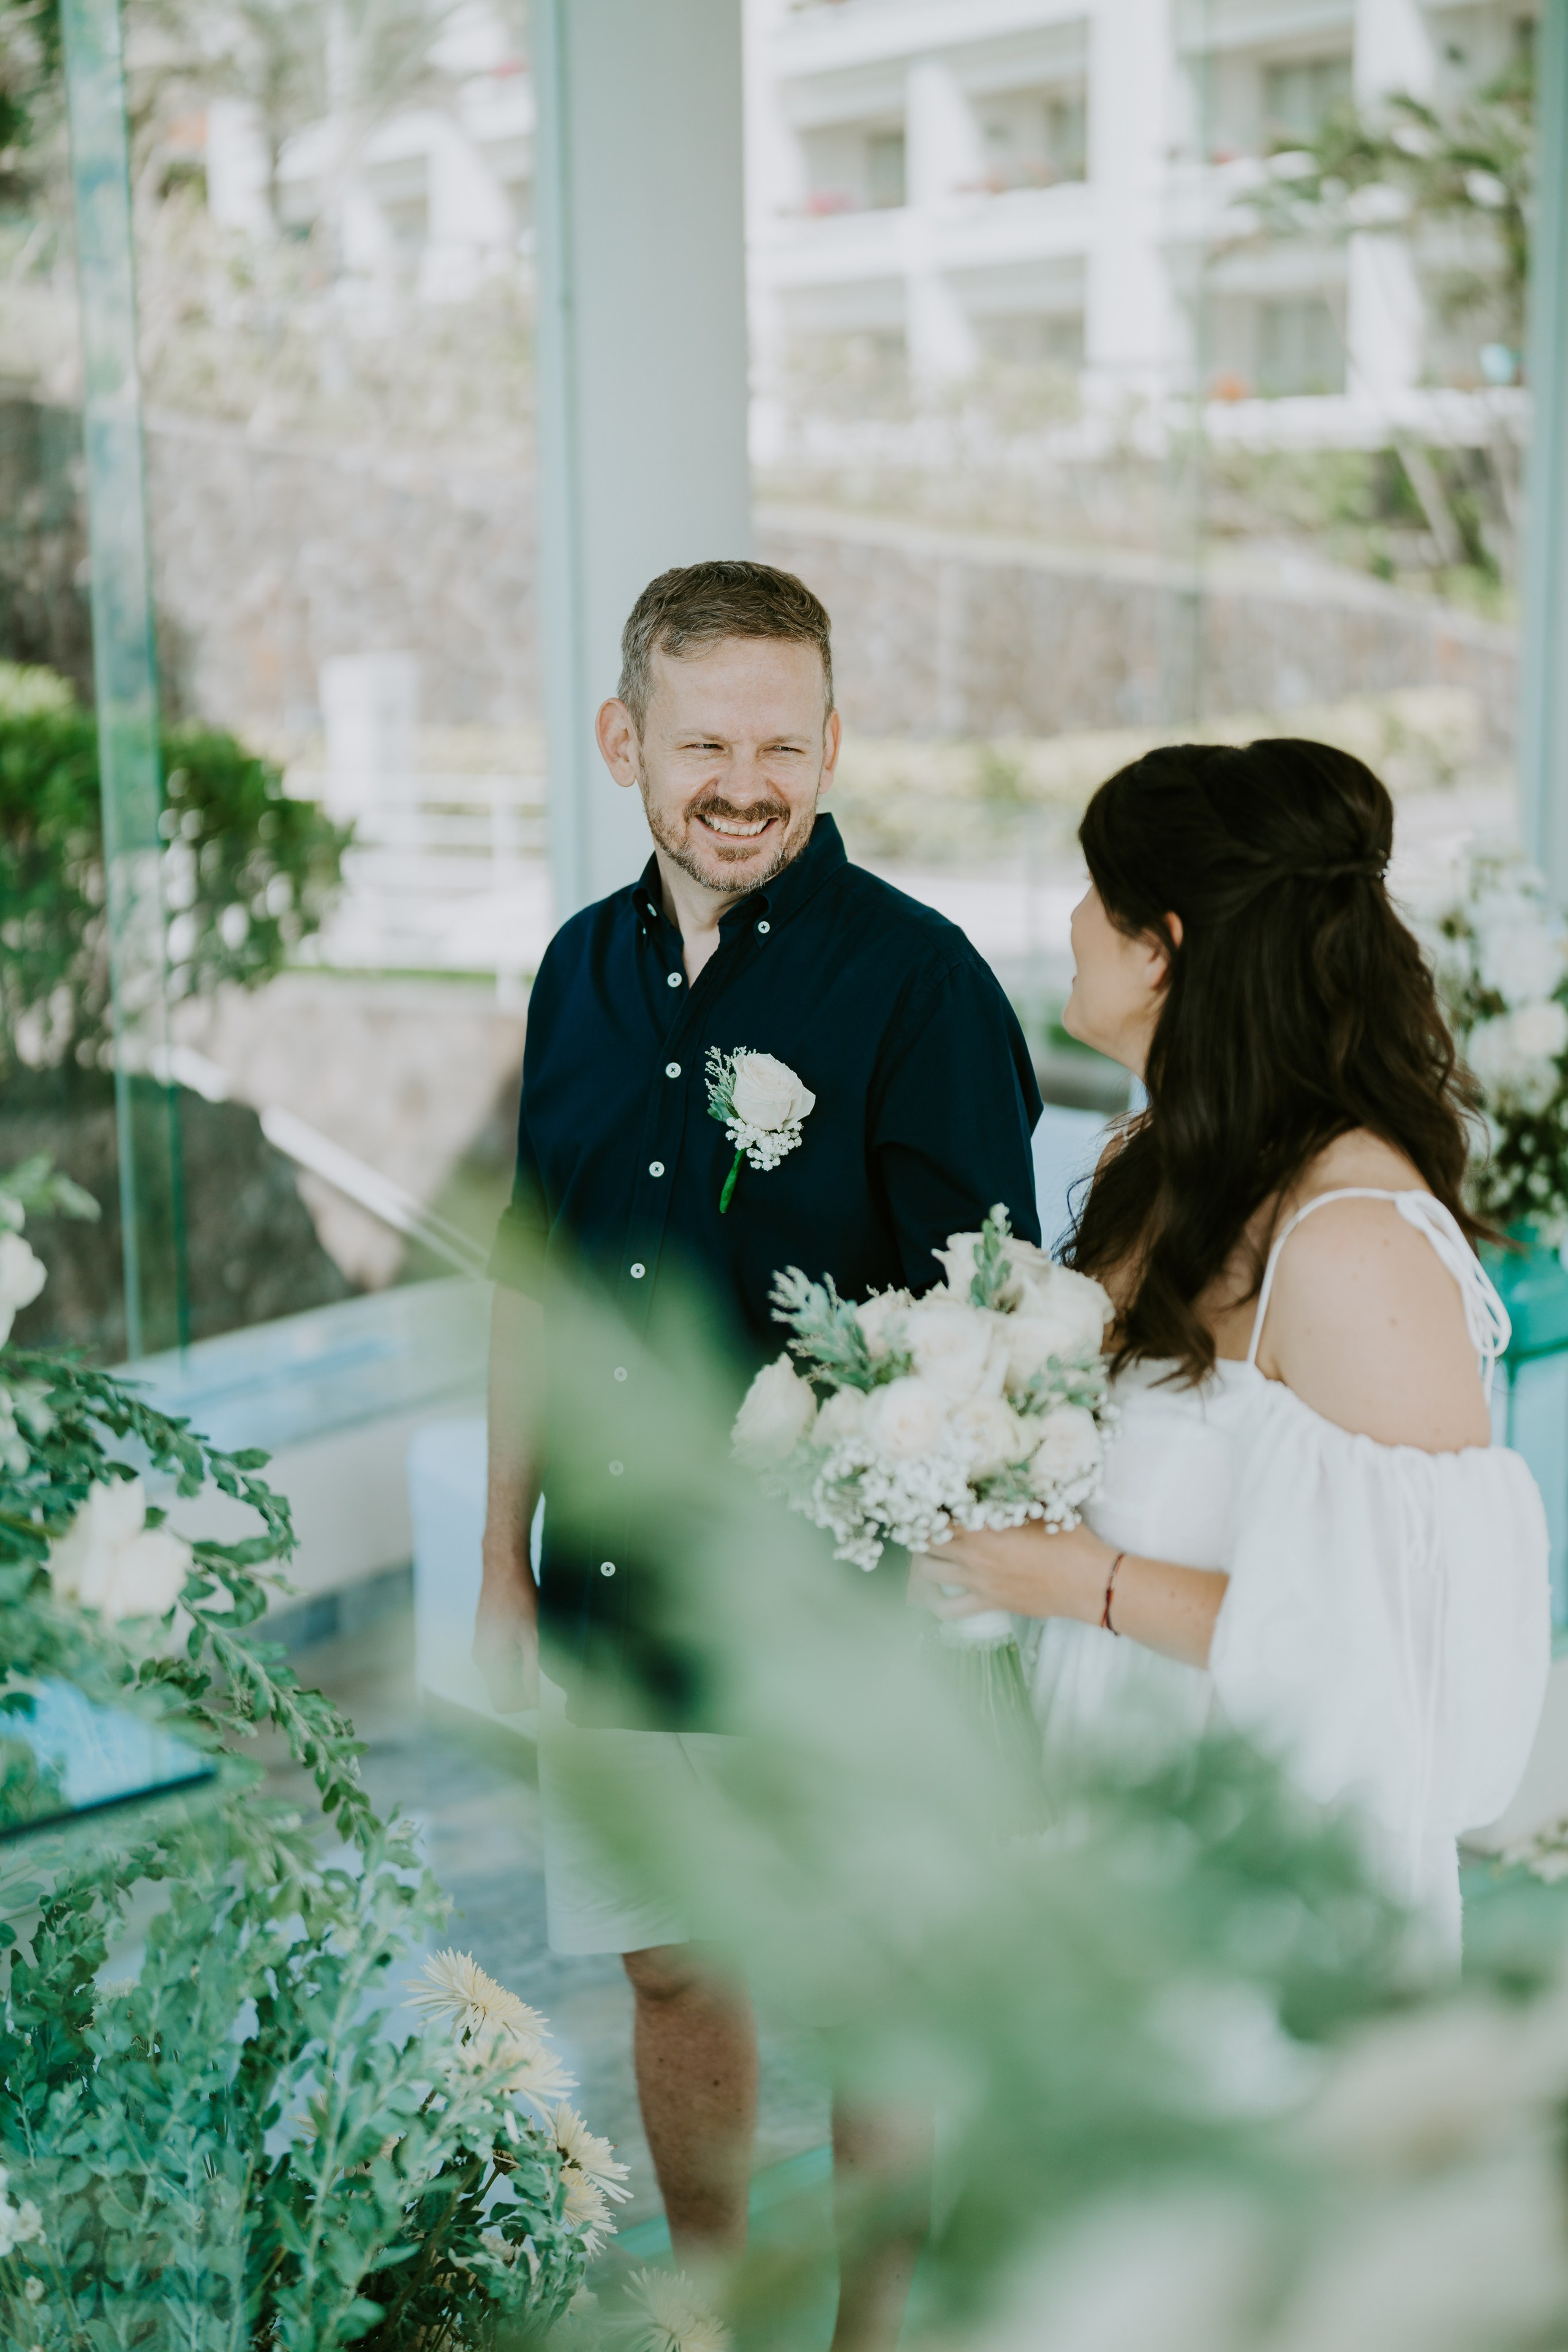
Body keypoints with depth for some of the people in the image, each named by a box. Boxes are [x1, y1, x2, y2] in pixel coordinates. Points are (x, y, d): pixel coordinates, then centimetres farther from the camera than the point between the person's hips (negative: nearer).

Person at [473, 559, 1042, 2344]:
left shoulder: (916, 982, -13)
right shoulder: (586, 970, 5)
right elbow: (533, 1290, 12)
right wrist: (504, 1573, 12)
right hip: (614, 1608, 6)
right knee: (671, 1976, 20)